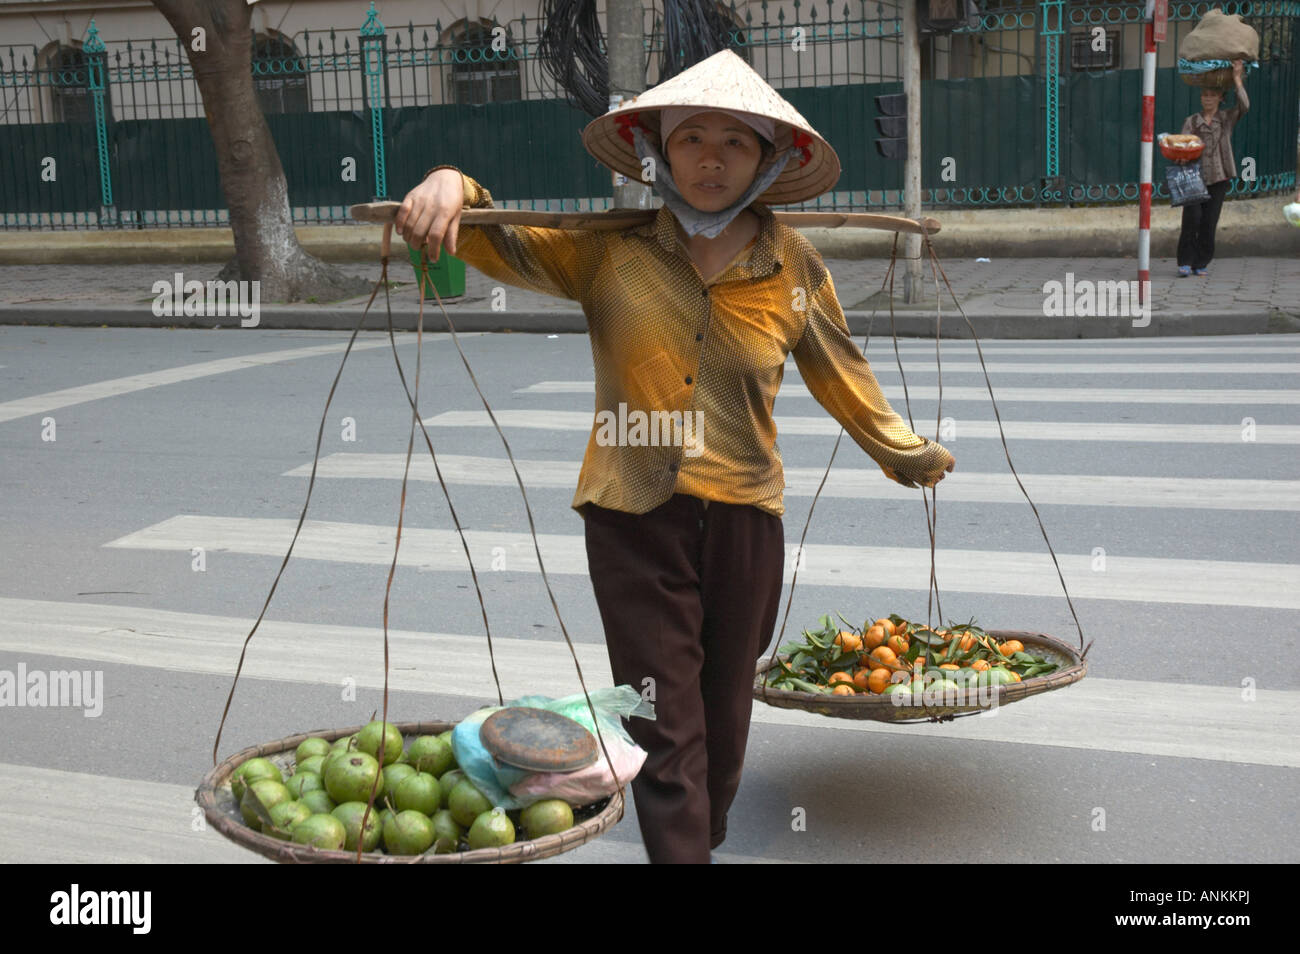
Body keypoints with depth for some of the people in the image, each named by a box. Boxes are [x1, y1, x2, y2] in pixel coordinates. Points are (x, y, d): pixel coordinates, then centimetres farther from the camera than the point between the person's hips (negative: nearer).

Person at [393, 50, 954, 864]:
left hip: (744, 517, 2)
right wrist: (452, 187, -24)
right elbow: (500, 245, -2)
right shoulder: (607, 249, -2)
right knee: (664, 731, -1)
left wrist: (907, 452, 26)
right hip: (635, 519, -2)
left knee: (724, 721, 14)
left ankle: (705, 841, 37)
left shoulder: (794, 269, 2)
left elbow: (840, 373, 16)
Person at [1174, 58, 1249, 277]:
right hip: (1194, 177, -1)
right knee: (1192, 218, -13)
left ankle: (1201, 263, 9)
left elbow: (1244, 106, -10)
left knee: (1209, 222, 0)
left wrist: (1237, 79, -15)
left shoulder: (1227, 118, 7)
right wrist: (1182, 157, -27)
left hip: (1218, 178, 1)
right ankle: (1185, 262, -5)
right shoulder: (1191, 121, 6)